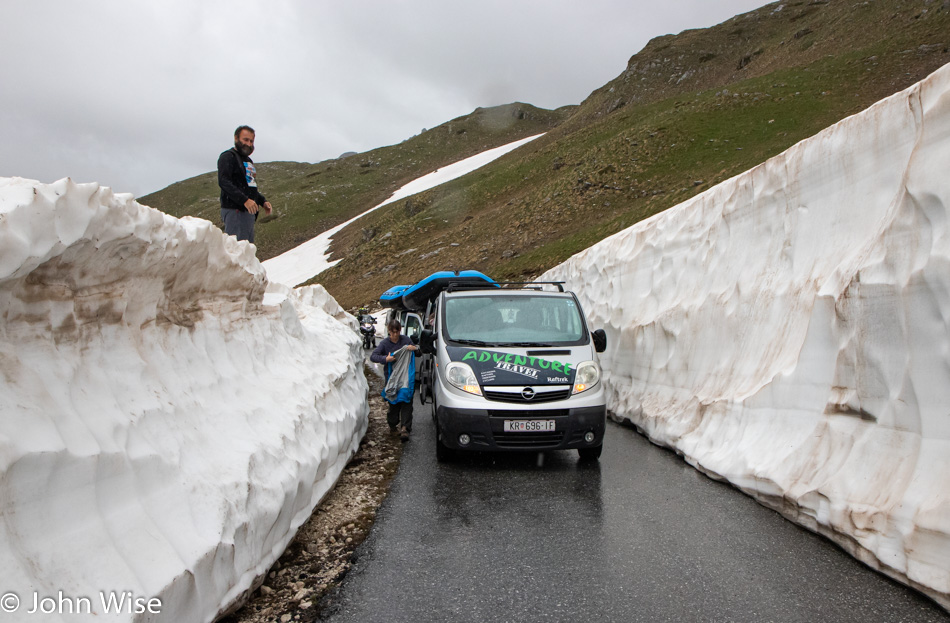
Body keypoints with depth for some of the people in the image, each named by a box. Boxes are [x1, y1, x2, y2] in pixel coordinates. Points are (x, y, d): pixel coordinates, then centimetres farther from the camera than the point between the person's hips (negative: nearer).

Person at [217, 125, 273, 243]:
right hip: (235, 211, -9)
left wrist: (263, 201, 13)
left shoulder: (248, 161, 24)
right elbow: (224, 182, -17)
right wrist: (245, 200, -26)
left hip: (249, 211, 9)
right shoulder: (228, 157, -3)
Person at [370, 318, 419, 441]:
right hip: (392, 377, 0)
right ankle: (393, 425, 23)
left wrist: (415, 348, -12)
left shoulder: (406, 340, 4)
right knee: (393, 403, 5)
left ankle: (405, 428, -11)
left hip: (406, 377, 0)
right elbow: (373, 356, -6)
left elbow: (418, 352, 12)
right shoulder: (384, 343, 1)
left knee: (406, 402, -8)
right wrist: (385, 359, -22)